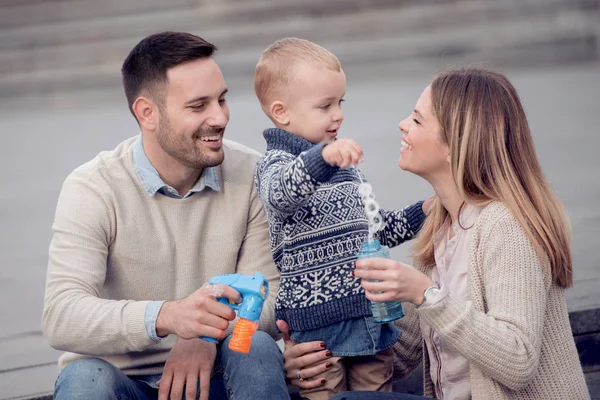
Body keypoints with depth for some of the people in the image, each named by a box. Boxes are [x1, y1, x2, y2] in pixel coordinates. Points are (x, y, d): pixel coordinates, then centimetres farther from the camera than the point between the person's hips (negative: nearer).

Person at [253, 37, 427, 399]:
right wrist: (322, 157, -51)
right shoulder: (277, 164, -8)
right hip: (317, 325, -7)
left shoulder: (345, 166, 17)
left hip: (372, 319, 7)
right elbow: (281, 193, -34)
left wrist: (421, 213, 15)